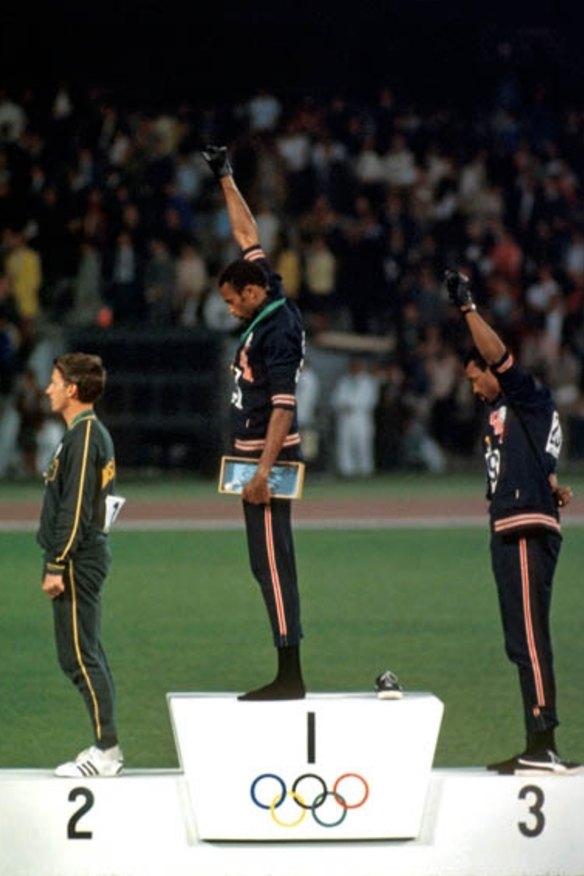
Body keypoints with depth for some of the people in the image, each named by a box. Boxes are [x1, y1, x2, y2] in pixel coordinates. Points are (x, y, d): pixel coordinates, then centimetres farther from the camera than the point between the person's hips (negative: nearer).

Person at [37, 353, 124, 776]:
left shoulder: (84, 437, -16)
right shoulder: (95, 433, 15)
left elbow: (75, 509, -21)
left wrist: (57, 566, -20)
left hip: (79, 562, -10)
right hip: (90, 558, 10)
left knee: (79, 656, -8)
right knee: (89, 655, 13)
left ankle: (106, 750, -7)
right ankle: (107, 749, 16)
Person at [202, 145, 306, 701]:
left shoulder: (277, 332, -15)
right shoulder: (271, 309, 10)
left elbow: (283, 406, -22)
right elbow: (247, 235, 20)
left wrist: (263, 470, -28)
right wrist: (225, 181, 26)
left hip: (269, 456, -10)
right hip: (257, 455, 10)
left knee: (272, 562, -11)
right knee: (266, 563, 7)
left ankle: (291, 677, -12)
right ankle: (286, 676, 7)